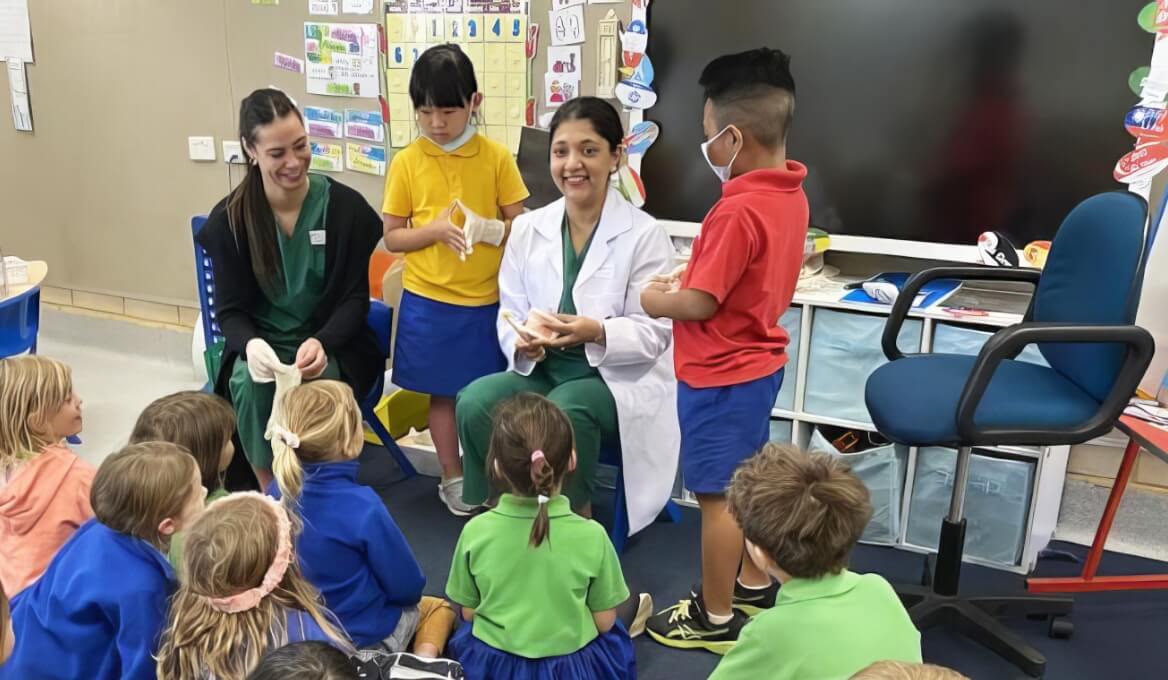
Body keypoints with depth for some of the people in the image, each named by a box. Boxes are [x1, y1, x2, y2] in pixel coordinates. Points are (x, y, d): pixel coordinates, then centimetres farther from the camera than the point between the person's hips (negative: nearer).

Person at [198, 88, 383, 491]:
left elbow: (355, 299, -7)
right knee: (250, 384, -31)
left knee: (310, 387, -33)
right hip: (262, 345, 1)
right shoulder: (230, 219, -6)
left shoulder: (346, 207, -9)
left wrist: (321, 343, -28)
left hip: (331, 345, -1)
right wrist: (250, 344, -28)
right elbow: (230, 310, -3)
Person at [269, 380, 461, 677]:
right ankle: (423, 661, 3)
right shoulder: (363, 508, -32)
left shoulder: (277, 493, -15)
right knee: (440, 607, 25)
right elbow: (407, 587, -19)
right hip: (364, 635, -6)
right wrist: (407, 597, 4)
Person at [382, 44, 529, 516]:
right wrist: (435, 230, -18)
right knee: (443, 392, 11)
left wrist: (489, 229, -21)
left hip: (488, 299, 0)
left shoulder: (496, 157, -3)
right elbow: (391, 237, 0)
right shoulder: (406, 162, -2)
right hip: (429, 300, 0)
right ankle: (452, 477, 27)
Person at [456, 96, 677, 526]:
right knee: (475, 401, -24)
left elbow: (654, 333, -9)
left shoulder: (644, 235, -7)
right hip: (541, 370, 4)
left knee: (564, 413, -35)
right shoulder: (528, 228, 6)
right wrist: (523, 342, -18)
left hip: (617, 379, -4)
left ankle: (576, 520, -8)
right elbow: (509, 314, 5)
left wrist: (597, 333, -28)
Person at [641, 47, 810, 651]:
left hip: (720, 375, -9)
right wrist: (691, 278, 4)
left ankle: (716, 618, 19)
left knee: (719, 496, 4)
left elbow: (700, 304, -23)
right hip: (759, 362, 9)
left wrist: (654, 301, -5)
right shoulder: (790, 194, 2)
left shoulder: (738, 210, -27)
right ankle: (755, 588, 38)